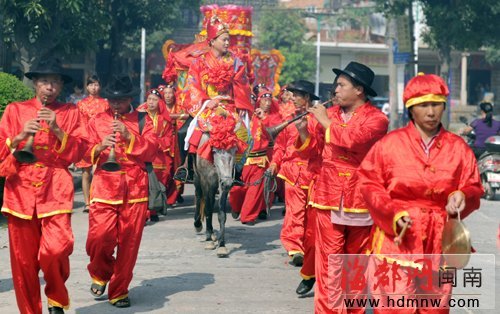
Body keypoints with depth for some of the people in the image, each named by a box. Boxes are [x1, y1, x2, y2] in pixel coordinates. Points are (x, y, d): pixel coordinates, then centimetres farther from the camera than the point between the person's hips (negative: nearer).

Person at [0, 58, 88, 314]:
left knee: (56, 248, -20)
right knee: (23, 259, 0)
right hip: (21, 189, 1)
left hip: (56, 189, -1)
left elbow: (80, 151, 3)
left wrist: (58, 131, -10)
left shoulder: (70, 112, 12)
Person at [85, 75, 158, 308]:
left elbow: (151, 151, -1)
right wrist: (100, 147, -15)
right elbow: (86, 154, 6)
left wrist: (129, 136, -14)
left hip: (135, 188, 0)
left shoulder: (142, 120, 10)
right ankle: (100, 273, 19)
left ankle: (119, 291, 16)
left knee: (129, 242, 0)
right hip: (104, 186, 0)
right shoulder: (97, 121, 12)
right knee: (99, 237, -13)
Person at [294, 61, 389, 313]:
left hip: (360, 200, -2)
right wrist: (304, 132, -5)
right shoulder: (327, 114, 9)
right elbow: (313, 153, 12)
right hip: (328, 198, 2)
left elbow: (352, 139, -22)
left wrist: (326, 122, -12)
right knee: (329, 262, -2)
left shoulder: (376, 118, -4)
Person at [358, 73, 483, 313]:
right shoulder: (390, 143, -2)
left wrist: (462, 196, -13)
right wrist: (393, 214, -14)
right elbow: (369, 183, -1)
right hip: (397, 237, -3)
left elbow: (473, 188, 10)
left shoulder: (458, 147, 5)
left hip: (440, 242, 3)